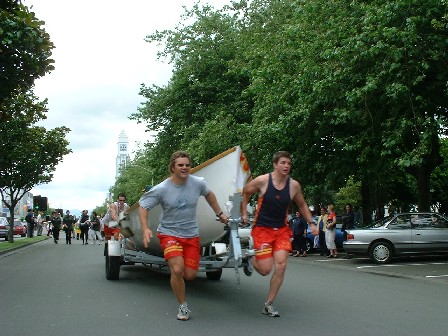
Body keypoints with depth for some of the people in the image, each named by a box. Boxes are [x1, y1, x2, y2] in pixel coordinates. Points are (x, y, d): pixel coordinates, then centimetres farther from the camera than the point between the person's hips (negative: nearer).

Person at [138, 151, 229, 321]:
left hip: (191, 234, 3)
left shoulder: (198, 183, -7)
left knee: (190, 275, -1)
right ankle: (183, 306, 2)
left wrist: (219, 213, 19)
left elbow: (209, 194, 15)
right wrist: (145, 228, -21)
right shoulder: (161, 189, -15)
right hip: (169, 233, -3)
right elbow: (143, 206, -8)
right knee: (177, 270, -22)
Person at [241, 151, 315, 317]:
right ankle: (251, 258, 28)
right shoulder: (262, 181, -12)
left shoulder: (294, 185, -3)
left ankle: (269, 304, 8)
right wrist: (244, 213, 1)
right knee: (265, 270, -8)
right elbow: (245, 193, 5)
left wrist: (311, 223, 6)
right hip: (262, 229, -3)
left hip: (282, 230, 3)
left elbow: (302, 205, 14)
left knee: (281, 266, -9)